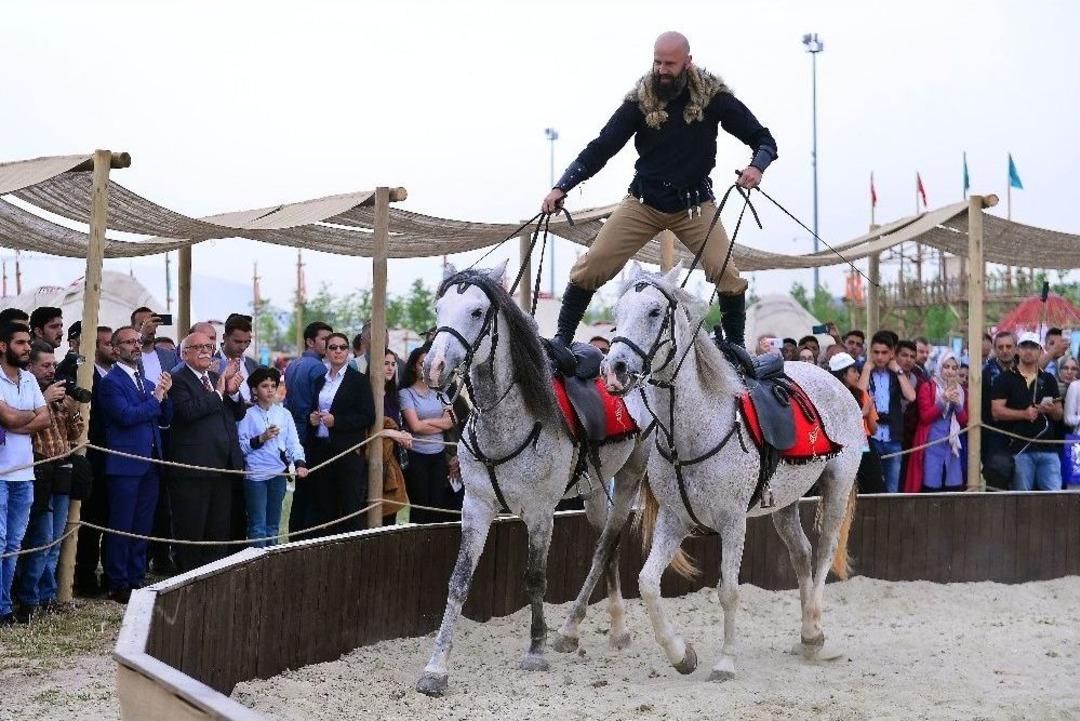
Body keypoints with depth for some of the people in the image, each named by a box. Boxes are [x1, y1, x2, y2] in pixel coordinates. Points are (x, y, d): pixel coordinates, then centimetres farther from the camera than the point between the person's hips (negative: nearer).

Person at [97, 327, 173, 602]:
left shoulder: (148, 383, 18)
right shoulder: (111, 382, -6)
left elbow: (165, 420, 13)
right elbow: (127, 416, -19)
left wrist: (165, 395, -4)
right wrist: (155, 398, -9)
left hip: (150, 465, 7)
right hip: (125, 465, -7)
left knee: (142, 528, 11)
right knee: (121, 528, -2)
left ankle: (136, 580, 18)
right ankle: (118, 586, 3)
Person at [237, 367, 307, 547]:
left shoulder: (284, 414, 8)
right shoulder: (247, 415, -1)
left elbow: (293, 443, 2)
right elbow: (241, 447, -7)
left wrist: (300, 463, -13)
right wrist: (261, 439, -18)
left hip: (278, 474, 4)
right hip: (255, 474, -4)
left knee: (273, 524, 12)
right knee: (258, 525, -4)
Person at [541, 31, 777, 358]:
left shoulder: (712, 95, -8)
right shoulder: (640, 100, -7)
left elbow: (764, 140, -4)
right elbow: (601, 148, -7)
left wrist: (757, 166, -27)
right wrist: (562, 187, -19)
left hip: (694, 206, -1)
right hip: (643, 203, 1)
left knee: (726, 274, -15)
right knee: (591, 267, -8)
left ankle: (736, 347, 4)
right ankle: (562, 338, 6)